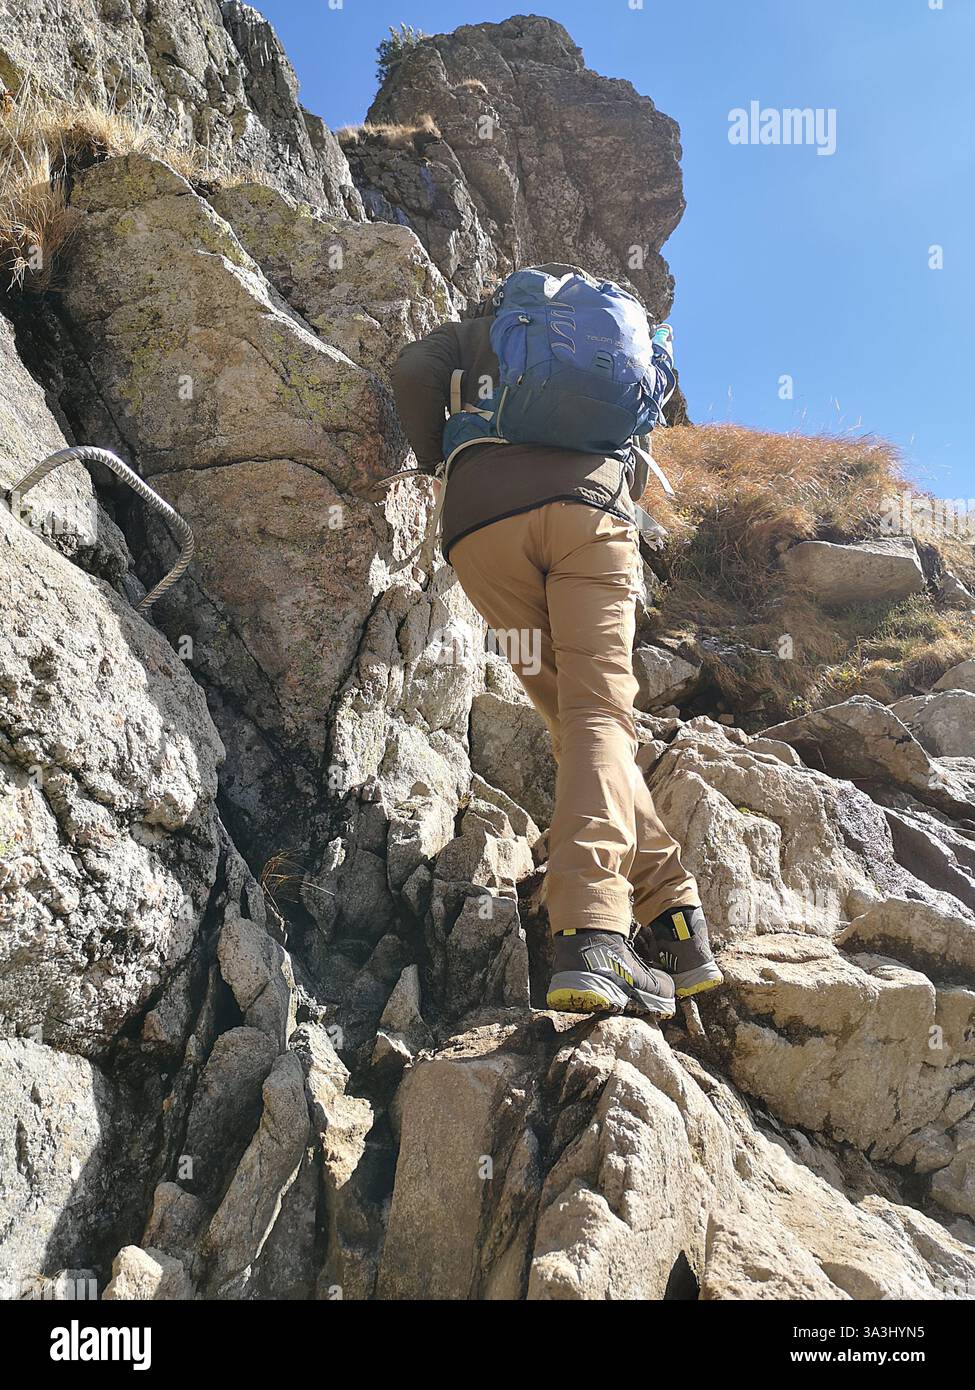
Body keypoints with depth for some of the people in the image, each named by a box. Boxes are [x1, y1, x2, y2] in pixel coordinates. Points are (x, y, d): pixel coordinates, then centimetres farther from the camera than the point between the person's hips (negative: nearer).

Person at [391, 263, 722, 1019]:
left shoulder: (474, 332, 31)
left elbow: (413, 371, 10)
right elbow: (635, 456, 29)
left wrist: (436, 460, 21)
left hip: (483, 522, 0)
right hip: (590, 509, 0)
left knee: (577, 720, 5)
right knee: (600, 717, -13)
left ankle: (673, 912, -1)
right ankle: (591, 941, -31)